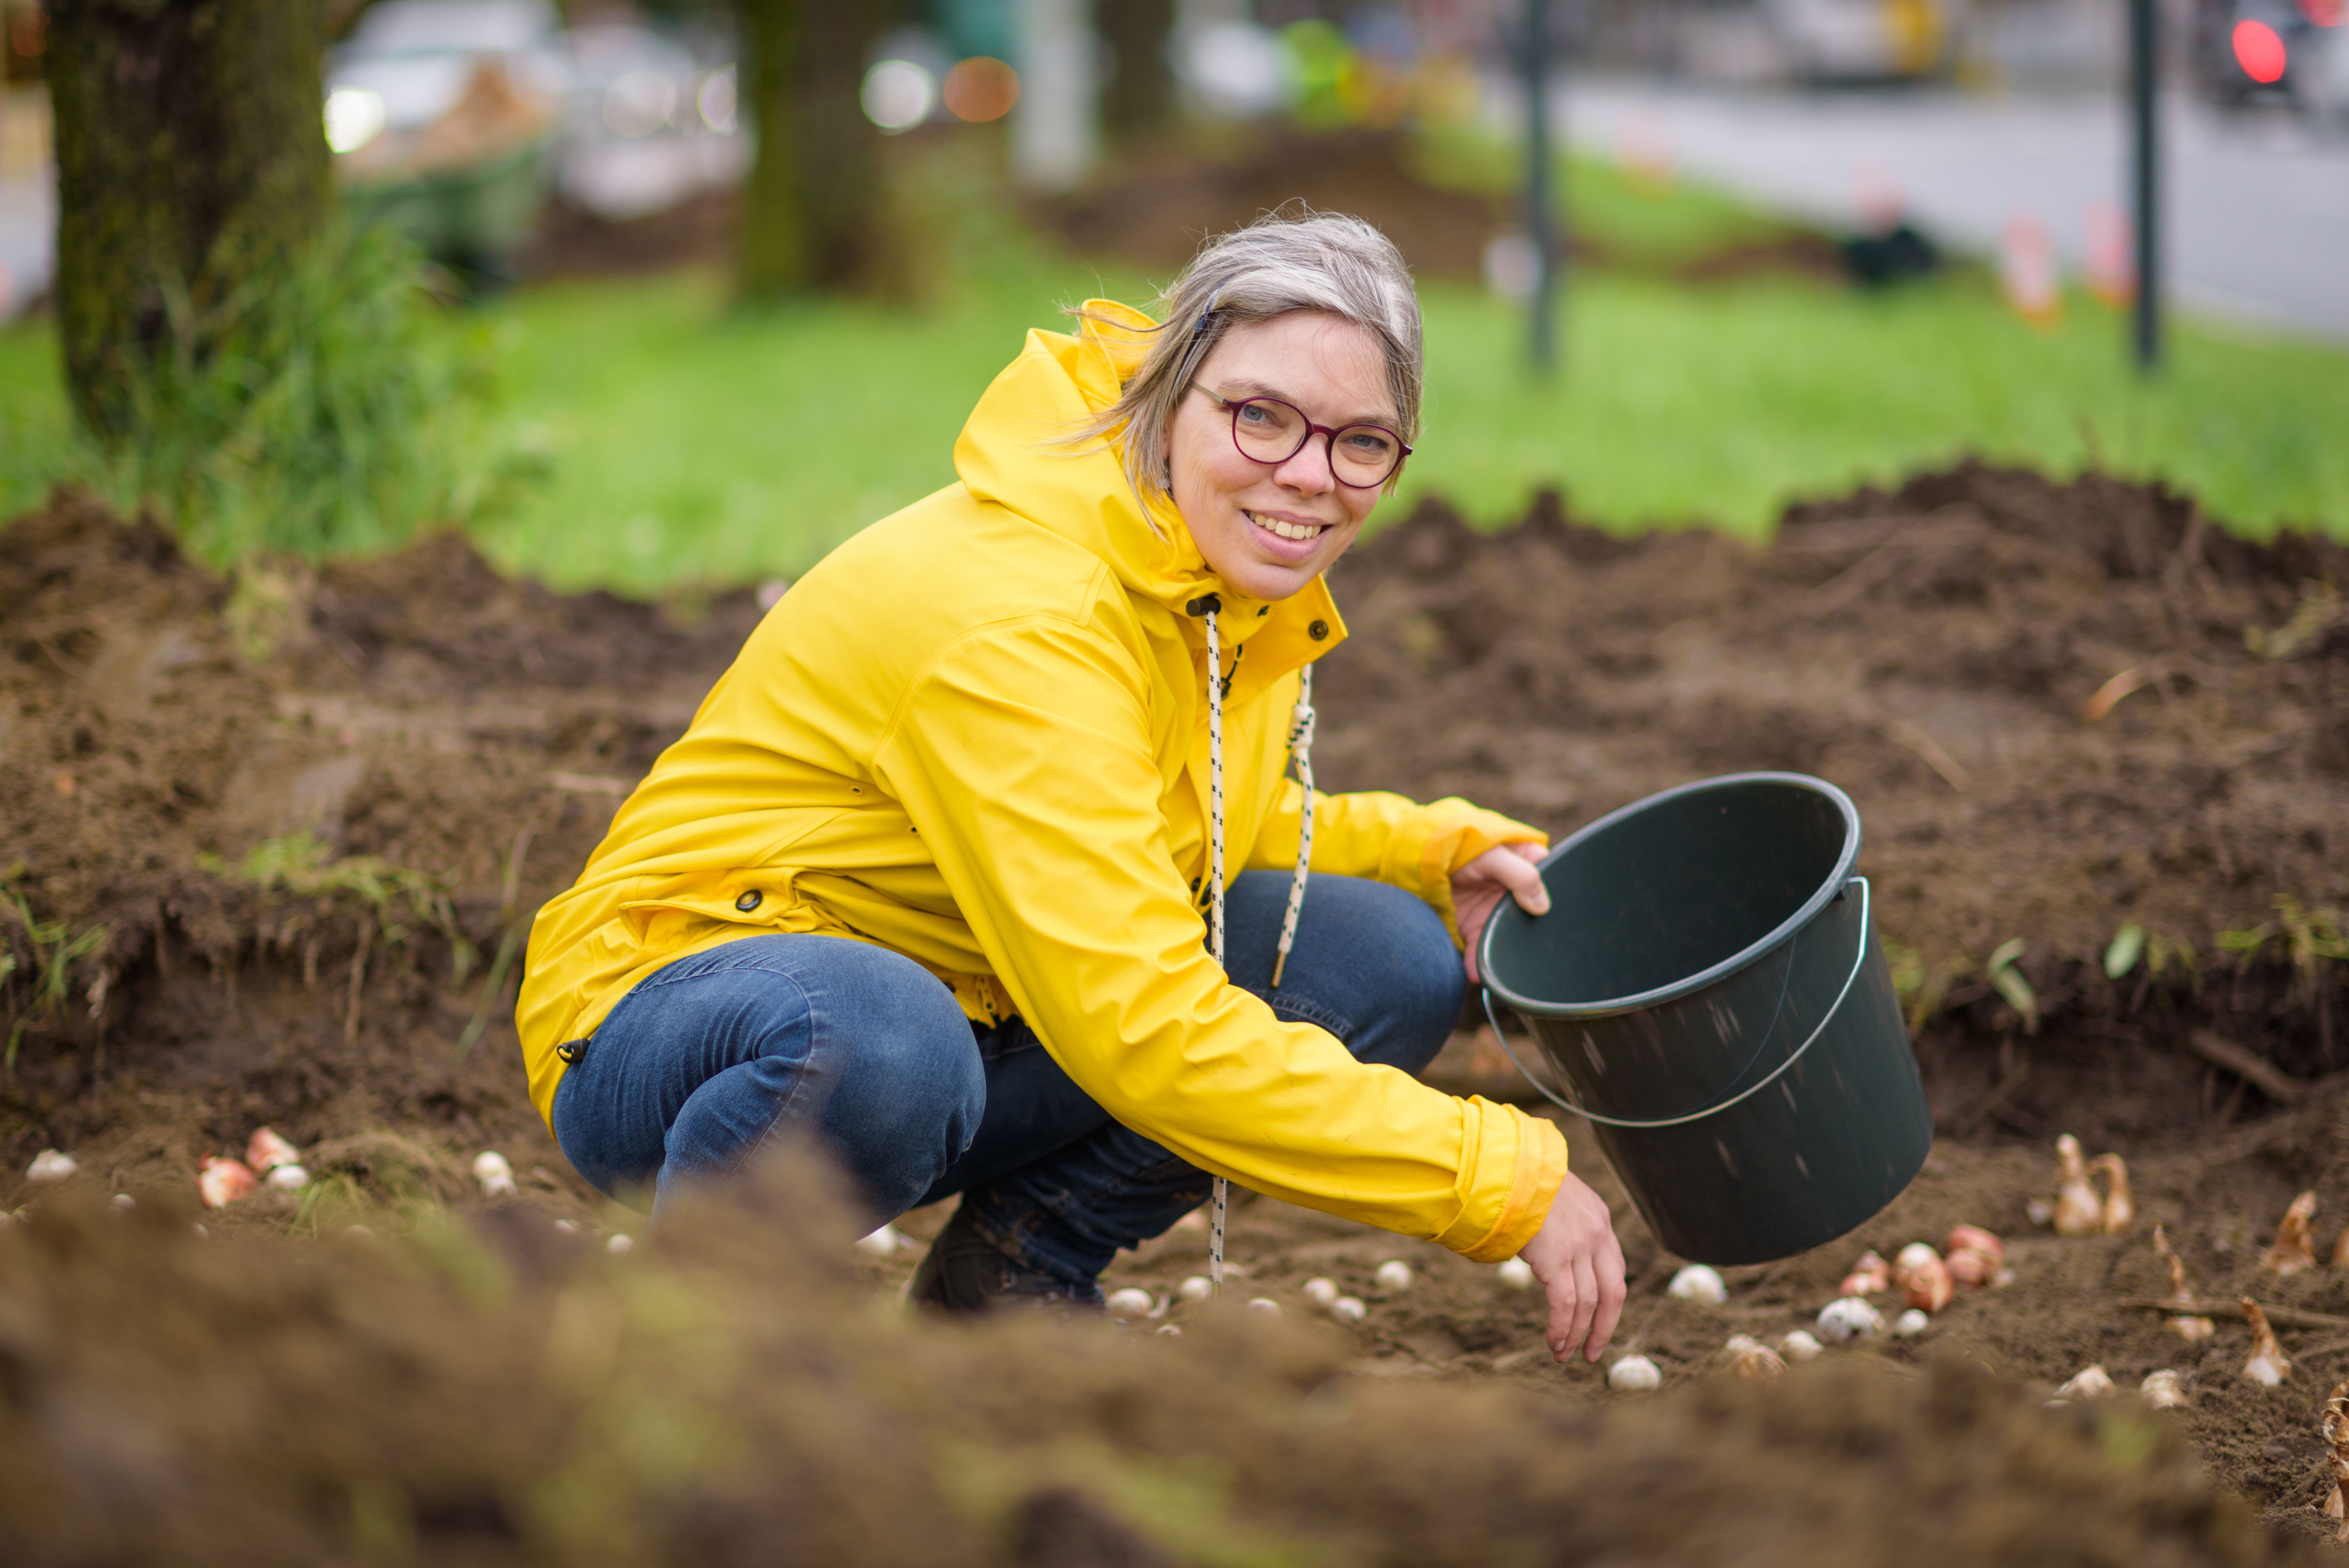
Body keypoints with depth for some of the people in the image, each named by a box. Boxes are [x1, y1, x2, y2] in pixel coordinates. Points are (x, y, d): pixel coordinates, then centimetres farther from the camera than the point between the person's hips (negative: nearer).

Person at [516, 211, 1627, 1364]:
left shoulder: (1239, 574, -2)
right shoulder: (1015, 620, -30)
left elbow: (1195, 837, 18)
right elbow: (1149, 1036, -36)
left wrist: (1424, 852, -2)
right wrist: (1506, 1184, -33)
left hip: (972, 1020, 8)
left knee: (1386, 962, -7)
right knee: (878, 1043, -43)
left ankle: (1013, 1275, 5)